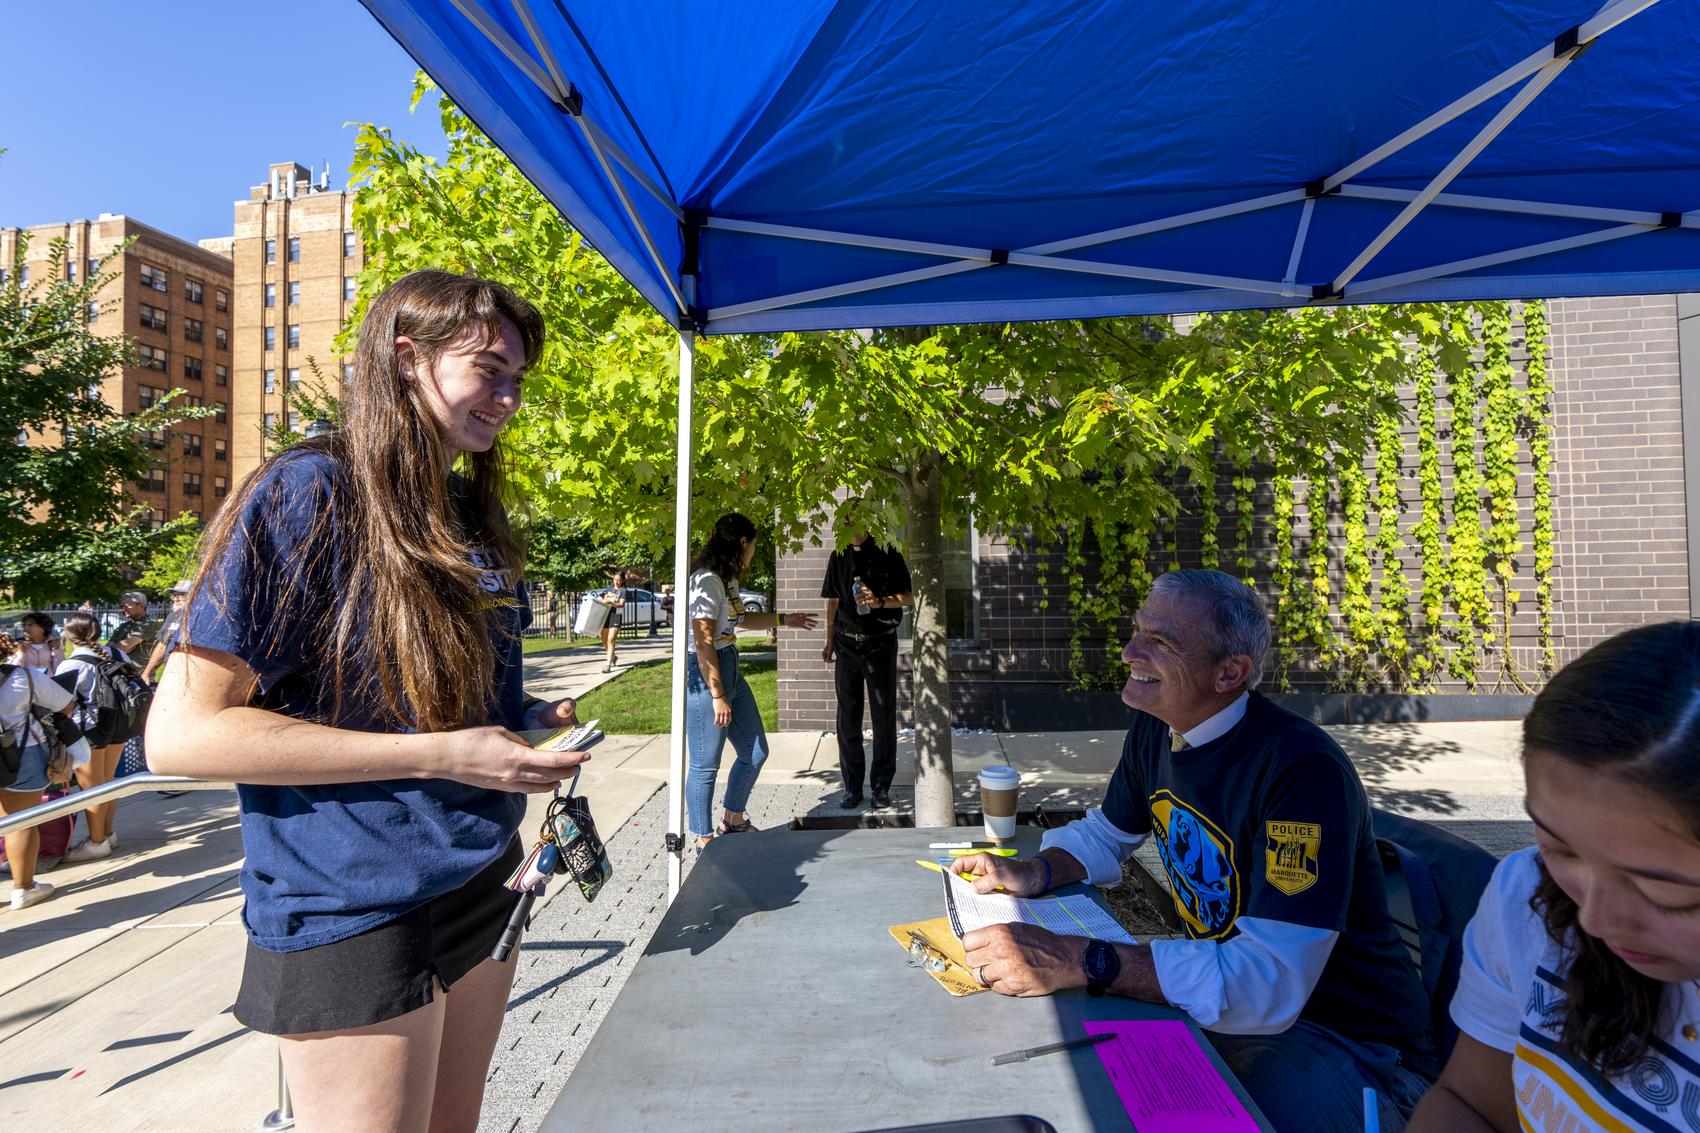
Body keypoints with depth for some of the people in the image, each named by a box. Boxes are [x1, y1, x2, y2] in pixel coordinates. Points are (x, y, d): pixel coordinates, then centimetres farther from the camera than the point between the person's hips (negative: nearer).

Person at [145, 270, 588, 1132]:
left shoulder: (470, 511, 8)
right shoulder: (308, 494, -16)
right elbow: (181, 735, -19)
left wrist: (526, 720, -1)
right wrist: (439, 754, -23)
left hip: (482, 883, 8)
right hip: (354, 917, -7)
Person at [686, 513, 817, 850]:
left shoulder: (726, 579, 12)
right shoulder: (707, 580, -18)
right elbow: (703, 642, -21)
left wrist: (783, 619, 36)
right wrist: (718, 696, -21)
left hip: (730, 670, 10)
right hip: (705, 675, -10)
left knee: (755, 752, 17)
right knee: (705, 766, 4)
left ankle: (733, 821, 36)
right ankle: (704, 840, 21)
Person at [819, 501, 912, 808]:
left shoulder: (887, 554, -2)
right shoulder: (839, 557, 10)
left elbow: (908, 597, 0)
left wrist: (879, 601, -18)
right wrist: (830, 640, 12)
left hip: (880, 644, -3)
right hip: (847, 644, 3)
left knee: (884, 717, 3)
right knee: (848, 718, 6)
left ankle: (881, 786, 15)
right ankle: (852, 787, 17)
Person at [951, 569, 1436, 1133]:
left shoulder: (1305, 770, -29)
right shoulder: (1154, 730, -3)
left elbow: (1268, 983, -34)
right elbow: (1105, 835, 12)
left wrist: (1077, 962, -39)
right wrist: (1036, 873, -9)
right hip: (1219, 994, 7)